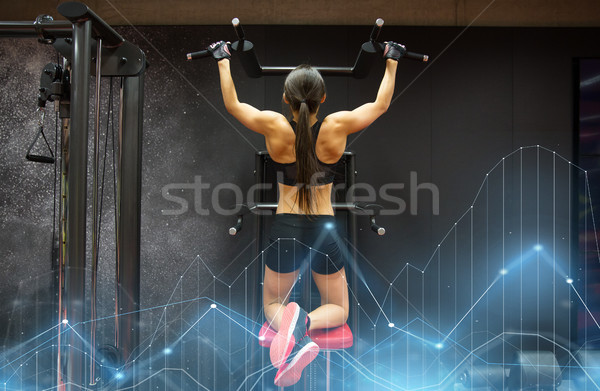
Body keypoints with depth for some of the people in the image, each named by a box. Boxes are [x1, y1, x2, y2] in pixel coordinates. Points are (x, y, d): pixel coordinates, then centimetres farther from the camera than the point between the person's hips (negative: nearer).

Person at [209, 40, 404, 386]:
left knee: (273, 303, 22)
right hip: (324, 229, 0)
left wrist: (223, 61, 22)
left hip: (285, 228, 0)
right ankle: (306, 322, -18)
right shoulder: (338, 127, -11)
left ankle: (293, 332, -17)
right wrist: (392, 62, 20)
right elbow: (381, 104, 7)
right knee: (338, 308, 20)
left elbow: (232, 103, 8)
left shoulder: (274, 126, -11)